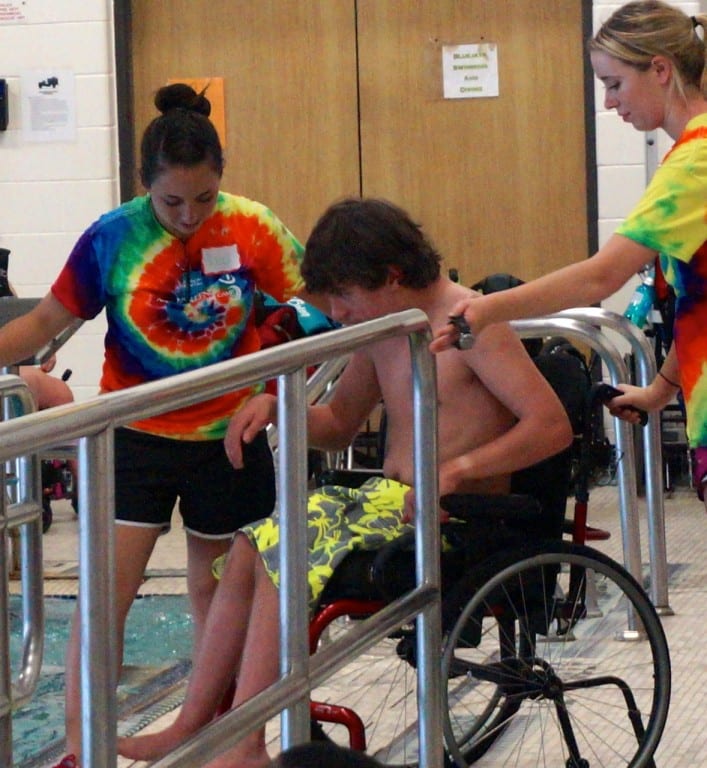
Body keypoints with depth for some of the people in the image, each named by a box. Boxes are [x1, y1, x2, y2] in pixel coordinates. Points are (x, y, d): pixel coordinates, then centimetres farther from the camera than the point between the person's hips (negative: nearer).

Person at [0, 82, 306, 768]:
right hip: (136, 436, -1)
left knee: (218, 590, 15)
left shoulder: (252, 228, -10)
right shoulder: (112, 237, -11)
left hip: (227, 437, 1)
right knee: (105, 592, -7)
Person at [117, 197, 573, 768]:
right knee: (252, 545, -6)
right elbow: (339, 426, 27)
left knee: (284, 548, -22)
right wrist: (275, 407, 7)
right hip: (392, 501, 9)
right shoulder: (381, 330, 13)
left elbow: (552, 426, -22)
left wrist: (455, 470, -30)